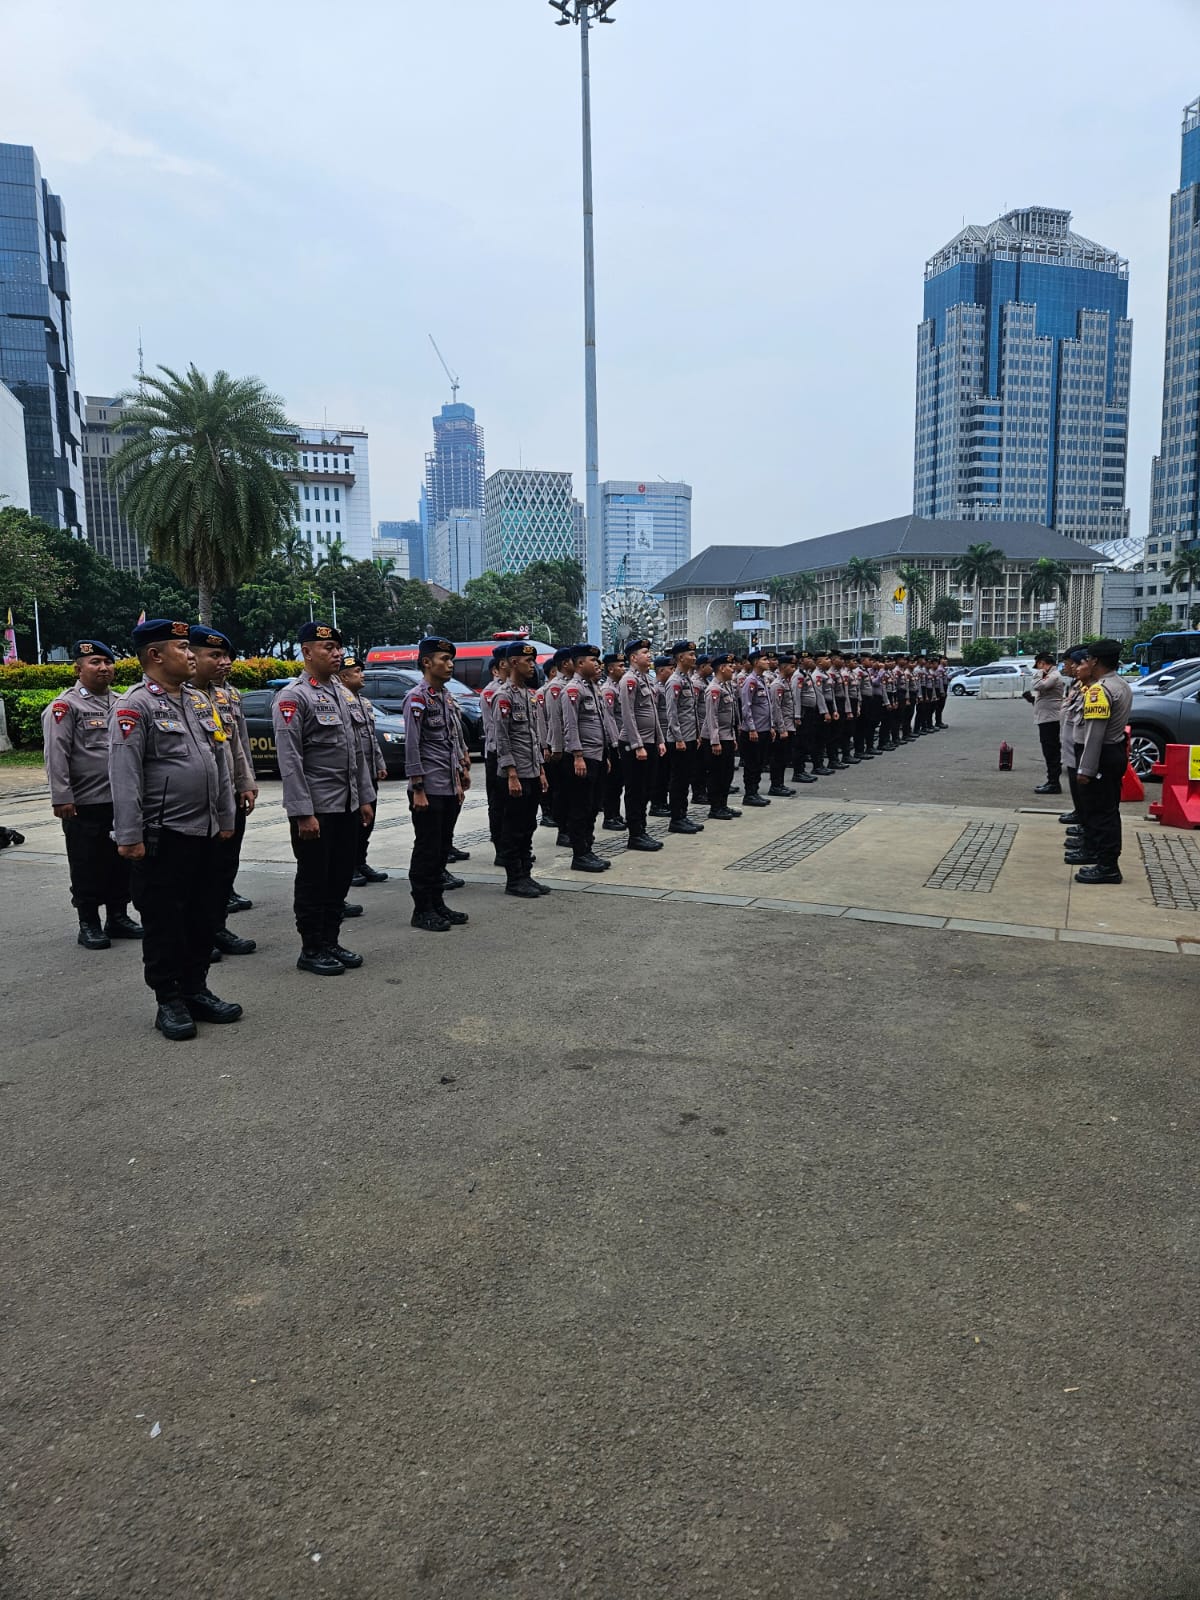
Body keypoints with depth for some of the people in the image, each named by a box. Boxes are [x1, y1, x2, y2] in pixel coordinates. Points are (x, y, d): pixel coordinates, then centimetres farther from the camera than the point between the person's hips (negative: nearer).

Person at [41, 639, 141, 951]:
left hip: (122, 801, 6)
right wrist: (61, 797, -17)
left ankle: (118, 918, 24)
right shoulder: (65, 705, -7)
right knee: (87, 867, 2)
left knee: (121, 862, 12)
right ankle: (88, 925, 13)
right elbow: (55, 755, -12)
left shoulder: (120, 703, 13)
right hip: (84, 805, -6)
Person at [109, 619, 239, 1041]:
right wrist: (130, 836, -19)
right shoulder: (135, 706, -9)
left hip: (206, 833, 7)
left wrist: (226, 819, 15)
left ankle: (196, 990, 26)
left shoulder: (198, 701, 14)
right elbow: (124, 776, -15)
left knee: (203, 916, 13)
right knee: (164, 920, 2)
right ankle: (169, 1002, 13)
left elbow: (219, 764, 17)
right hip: (163, 836, -7)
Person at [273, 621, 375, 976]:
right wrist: (303, 813, -19)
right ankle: (311, 950, 15)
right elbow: (289, 760, -16)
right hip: (315, 809, -7)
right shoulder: (293, 697, -11)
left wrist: (365, 798, 13)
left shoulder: (345, 694, 13)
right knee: (314, 881, 3)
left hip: (347, 807, 7)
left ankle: (331, 942, 25)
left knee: (340, 878, 13)